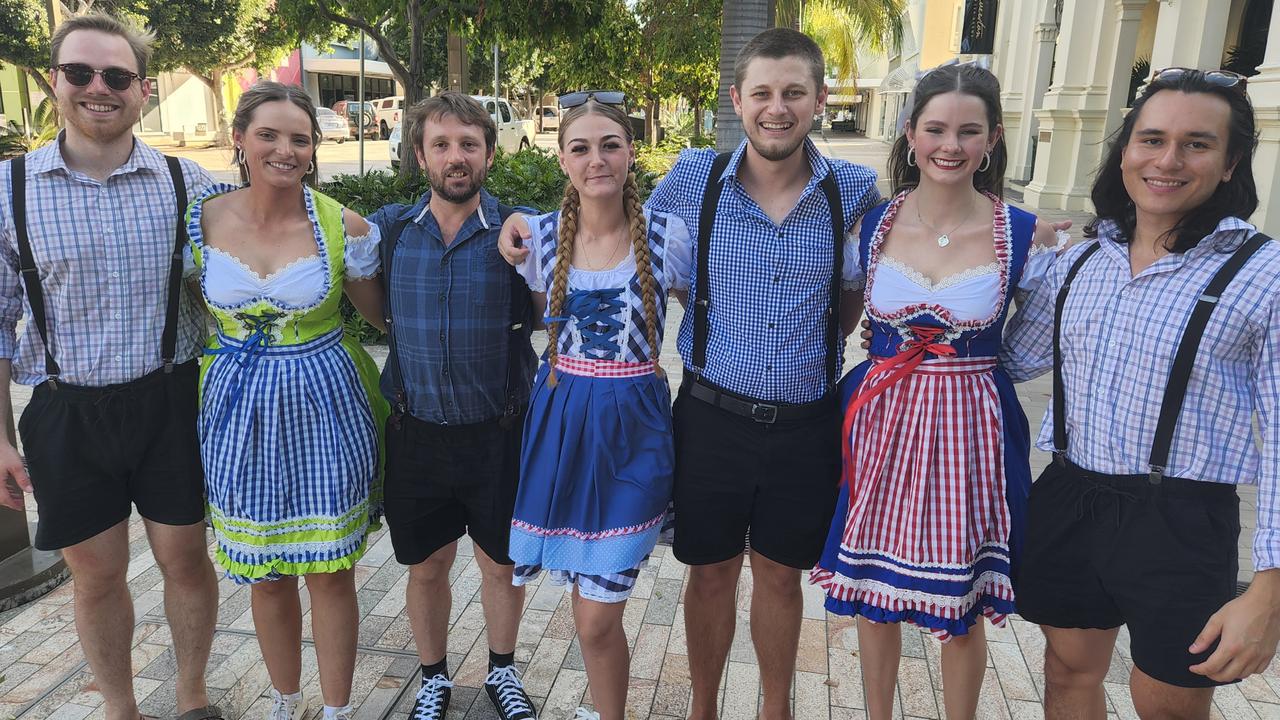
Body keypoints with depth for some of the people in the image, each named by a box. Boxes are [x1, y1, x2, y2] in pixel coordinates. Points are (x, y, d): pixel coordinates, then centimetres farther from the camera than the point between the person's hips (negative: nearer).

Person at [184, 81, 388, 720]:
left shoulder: (343, 226, -9)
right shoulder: (201, 218, -4)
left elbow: (381, 314, 3)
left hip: (323, 408, -2)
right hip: (238, 410, 2)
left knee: (330, 571, 8)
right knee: (265, 576, 15)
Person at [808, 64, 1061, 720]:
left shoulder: (1025, 235, -6)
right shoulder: (870, 225, -2)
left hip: (971, 430, -1)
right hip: (881, 424, 2)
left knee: (962, 607, 12)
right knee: (872, 589, 14)